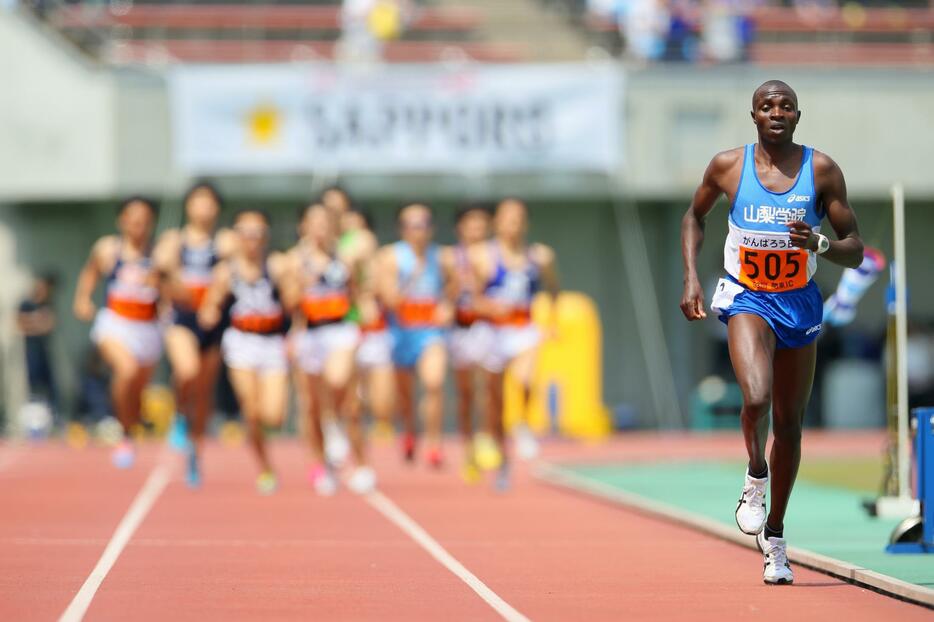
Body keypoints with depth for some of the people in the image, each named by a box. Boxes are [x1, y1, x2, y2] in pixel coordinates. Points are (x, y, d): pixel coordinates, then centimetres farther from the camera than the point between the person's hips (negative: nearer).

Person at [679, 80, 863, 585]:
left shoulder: (821, 170, -7)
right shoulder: (728, 166, -5)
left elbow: (854, 250, -4)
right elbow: (694, 216, 14)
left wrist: (820, 245, -25)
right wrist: (690, 277, 3)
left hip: (800, 302, 2)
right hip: (746, 297, -2)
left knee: (789, 424, 10)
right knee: (756, 398, -28)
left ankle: (774, 537, 26)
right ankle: (756, 476, 4)